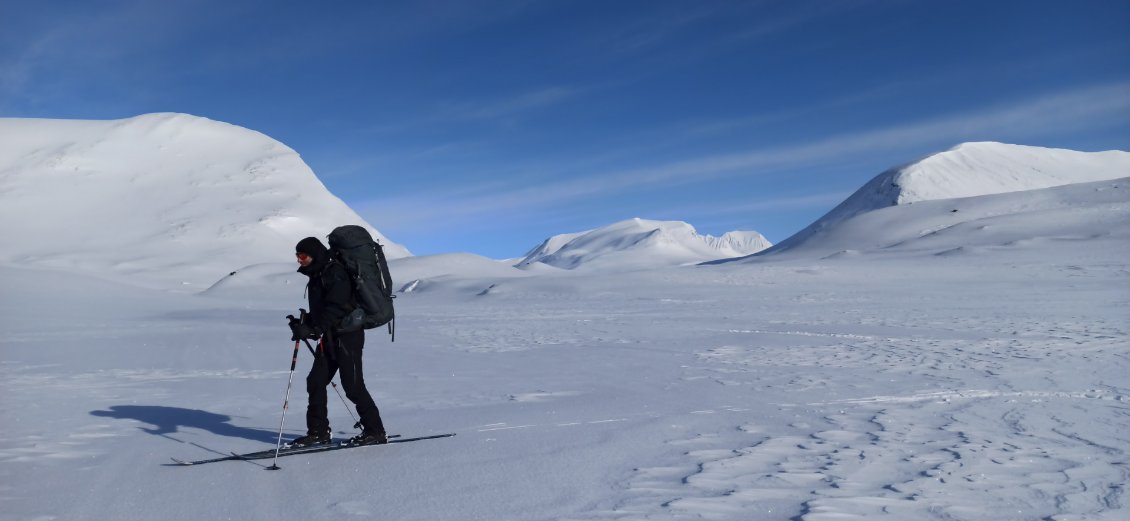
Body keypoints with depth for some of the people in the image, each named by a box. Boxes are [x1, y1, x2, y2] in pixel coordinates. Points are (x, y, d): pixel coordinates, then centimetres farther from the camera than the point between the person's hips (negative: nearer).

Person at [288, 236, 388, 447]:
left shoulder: (335, 274, -15)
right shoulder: (317, 276, 15)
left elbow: (335, 309, -25)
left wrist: (314, 330, -31)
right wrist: (304, 323, 7)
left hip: (347, 336, -9)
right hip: (329, 338, 10)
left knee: (353, 386, -6)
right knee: (315, 382, 5)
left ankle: (376, 431, 5)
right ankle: (319, 432, 13)